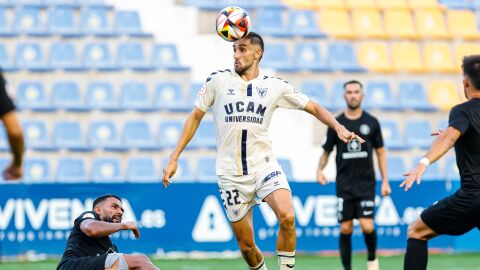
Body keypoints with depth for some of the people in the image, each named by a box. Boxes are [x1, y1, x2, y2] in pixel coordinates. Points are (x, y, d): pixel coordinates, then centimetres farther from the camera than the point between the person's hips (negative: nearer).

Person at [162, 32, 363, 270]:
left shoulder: (276, 86, 3)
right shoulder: (218, 80, 1)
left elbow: (313, 108, 11)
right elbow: (195, 117, 7)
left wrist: (339, 128, -5)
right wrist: (174, 158, 4)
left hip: (264, 165, 0)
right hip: (230, 174, 0)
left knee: (287, 217, -26)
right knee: (246, 245, 0)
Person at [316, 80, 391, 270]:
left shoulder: (371, 122, 3)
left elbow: (380, 152, 8)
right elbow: (326, 151, 9)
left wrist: (385, 181, 3)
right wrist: (319, 170, -10)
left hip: (366, 182, -1)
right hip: (344, 184, 1)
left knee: (367, 226, -12)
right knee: (345, 229, -1)